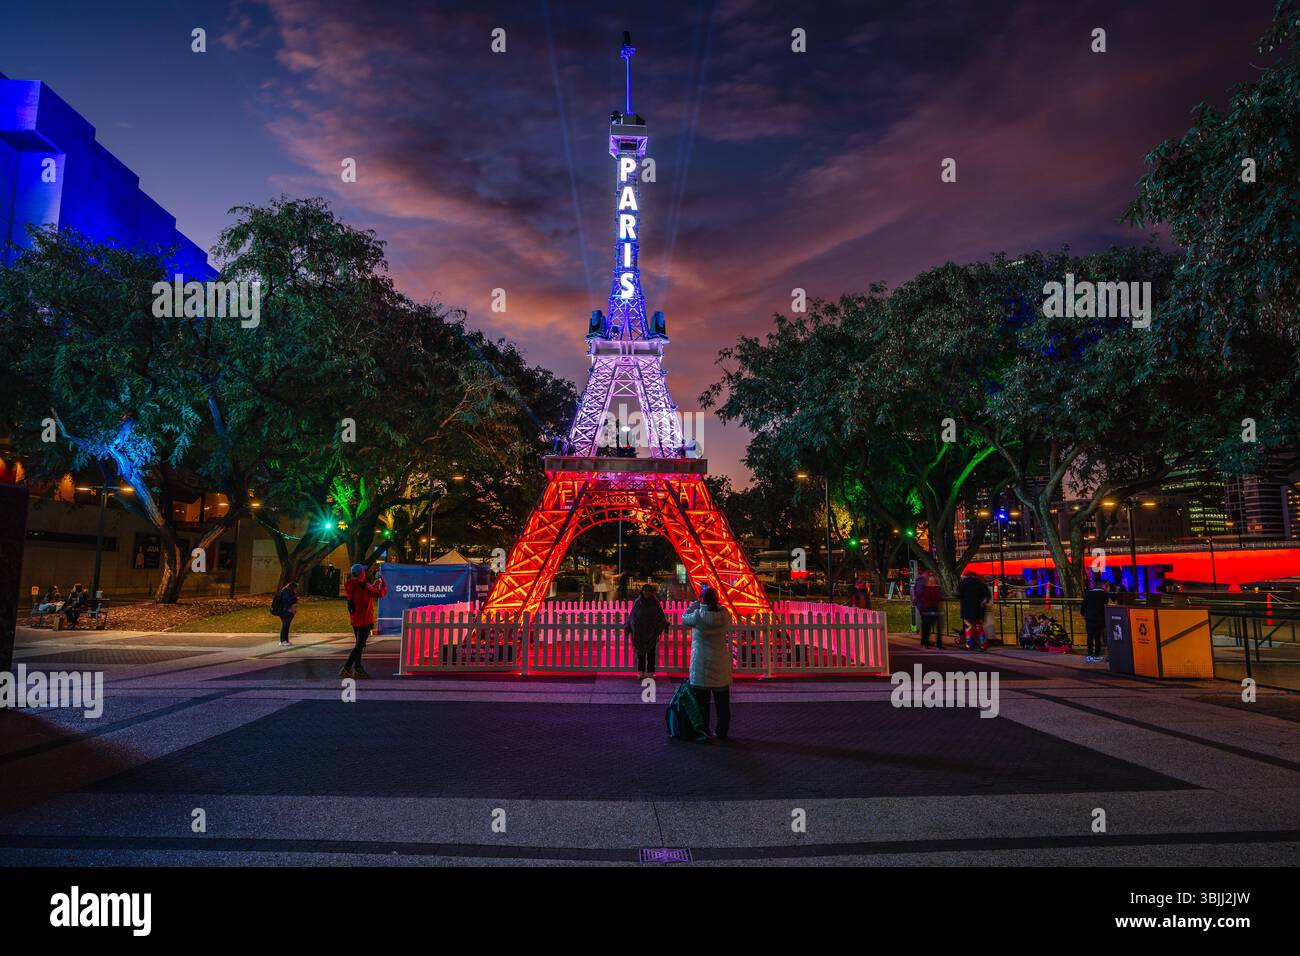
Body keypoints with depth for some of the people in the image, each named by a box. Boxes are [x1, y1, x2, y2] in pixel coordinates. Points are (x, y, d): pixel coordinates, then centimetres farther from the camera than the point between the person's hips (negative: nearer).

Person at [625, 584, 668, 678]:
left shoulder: (655, 603, -2)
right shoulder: (637, 602, -1)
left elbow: (661, 616, 1)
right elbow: (631, 616, 3)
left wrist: (665, 626, -7)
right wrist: (627, 627, 3)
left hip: (652, 632, 0)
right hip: (639, 632, 1)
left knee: (651, 653, 2)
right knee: (640, 653, 4)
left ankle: (650, 673, 8)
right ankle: (641, 672, 12)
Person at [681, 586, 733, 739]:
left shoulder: (698, 617, -16)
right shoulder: (724, 616, -9)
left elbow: (684, 618, 3)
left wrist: (697, 603, 7)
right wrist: (715, 602, 9)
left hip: (701, 666, -2)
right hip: (721, 667, 3)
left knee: (701, 702, 7)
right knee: (722, 703, 14)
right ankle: (721, 732, 20)